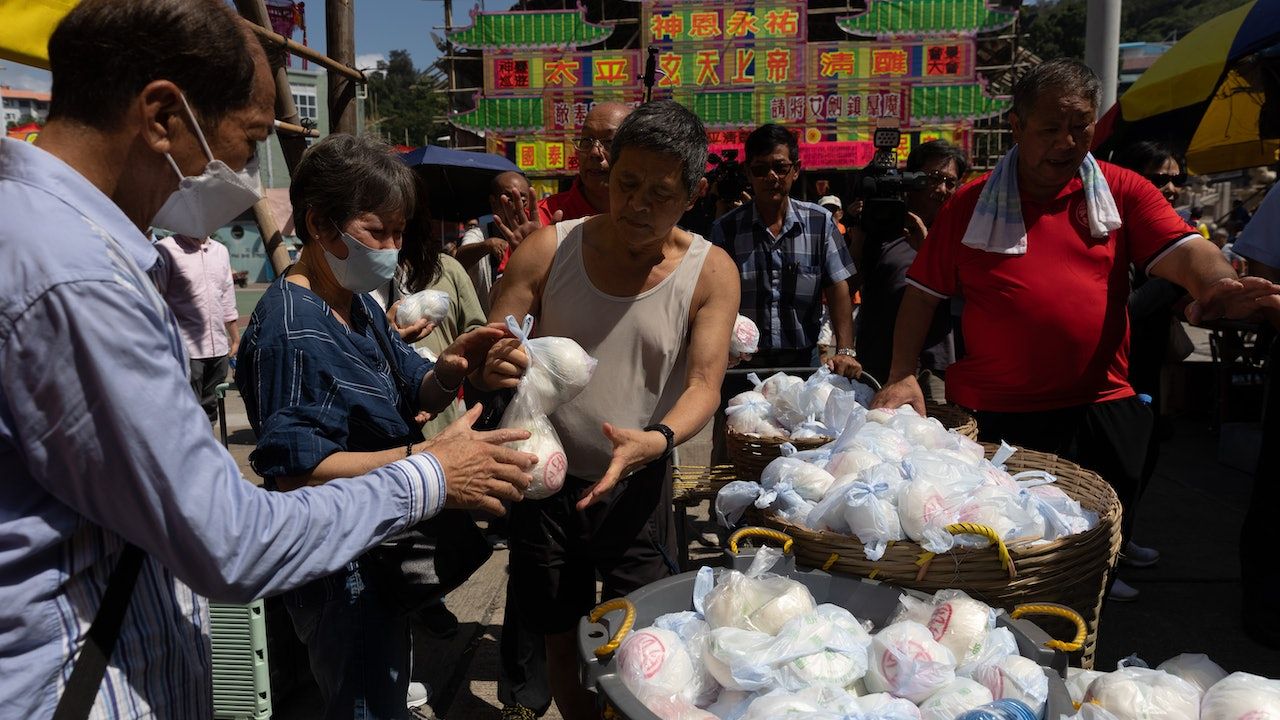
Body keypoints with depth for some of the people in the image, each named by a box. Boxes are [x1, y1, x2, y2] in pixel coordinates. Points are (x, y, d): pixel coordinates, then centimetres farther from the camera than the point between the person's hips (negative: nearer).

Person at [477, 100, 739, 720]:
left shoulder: (710, 272, -8)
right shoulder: (548, 250, -7)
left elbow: (704, 386, -14)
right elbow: (485, 360, -5)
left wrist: (657, 440, -35)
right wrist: (492, 368, -30)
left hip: (638, 485, -1)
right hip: (546, 479, 1)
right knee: (562, 638, 17)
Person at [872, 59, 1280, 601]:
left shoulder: (1122, 192, 5)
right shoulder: (971, 205, 4)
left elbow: (1184, 250, -7)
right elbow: (923, 293, 4)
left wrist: (1216, 281, -31)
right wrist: (902, 374, -9)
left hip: (1099, 413, 2)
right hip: (991, 419, -1)